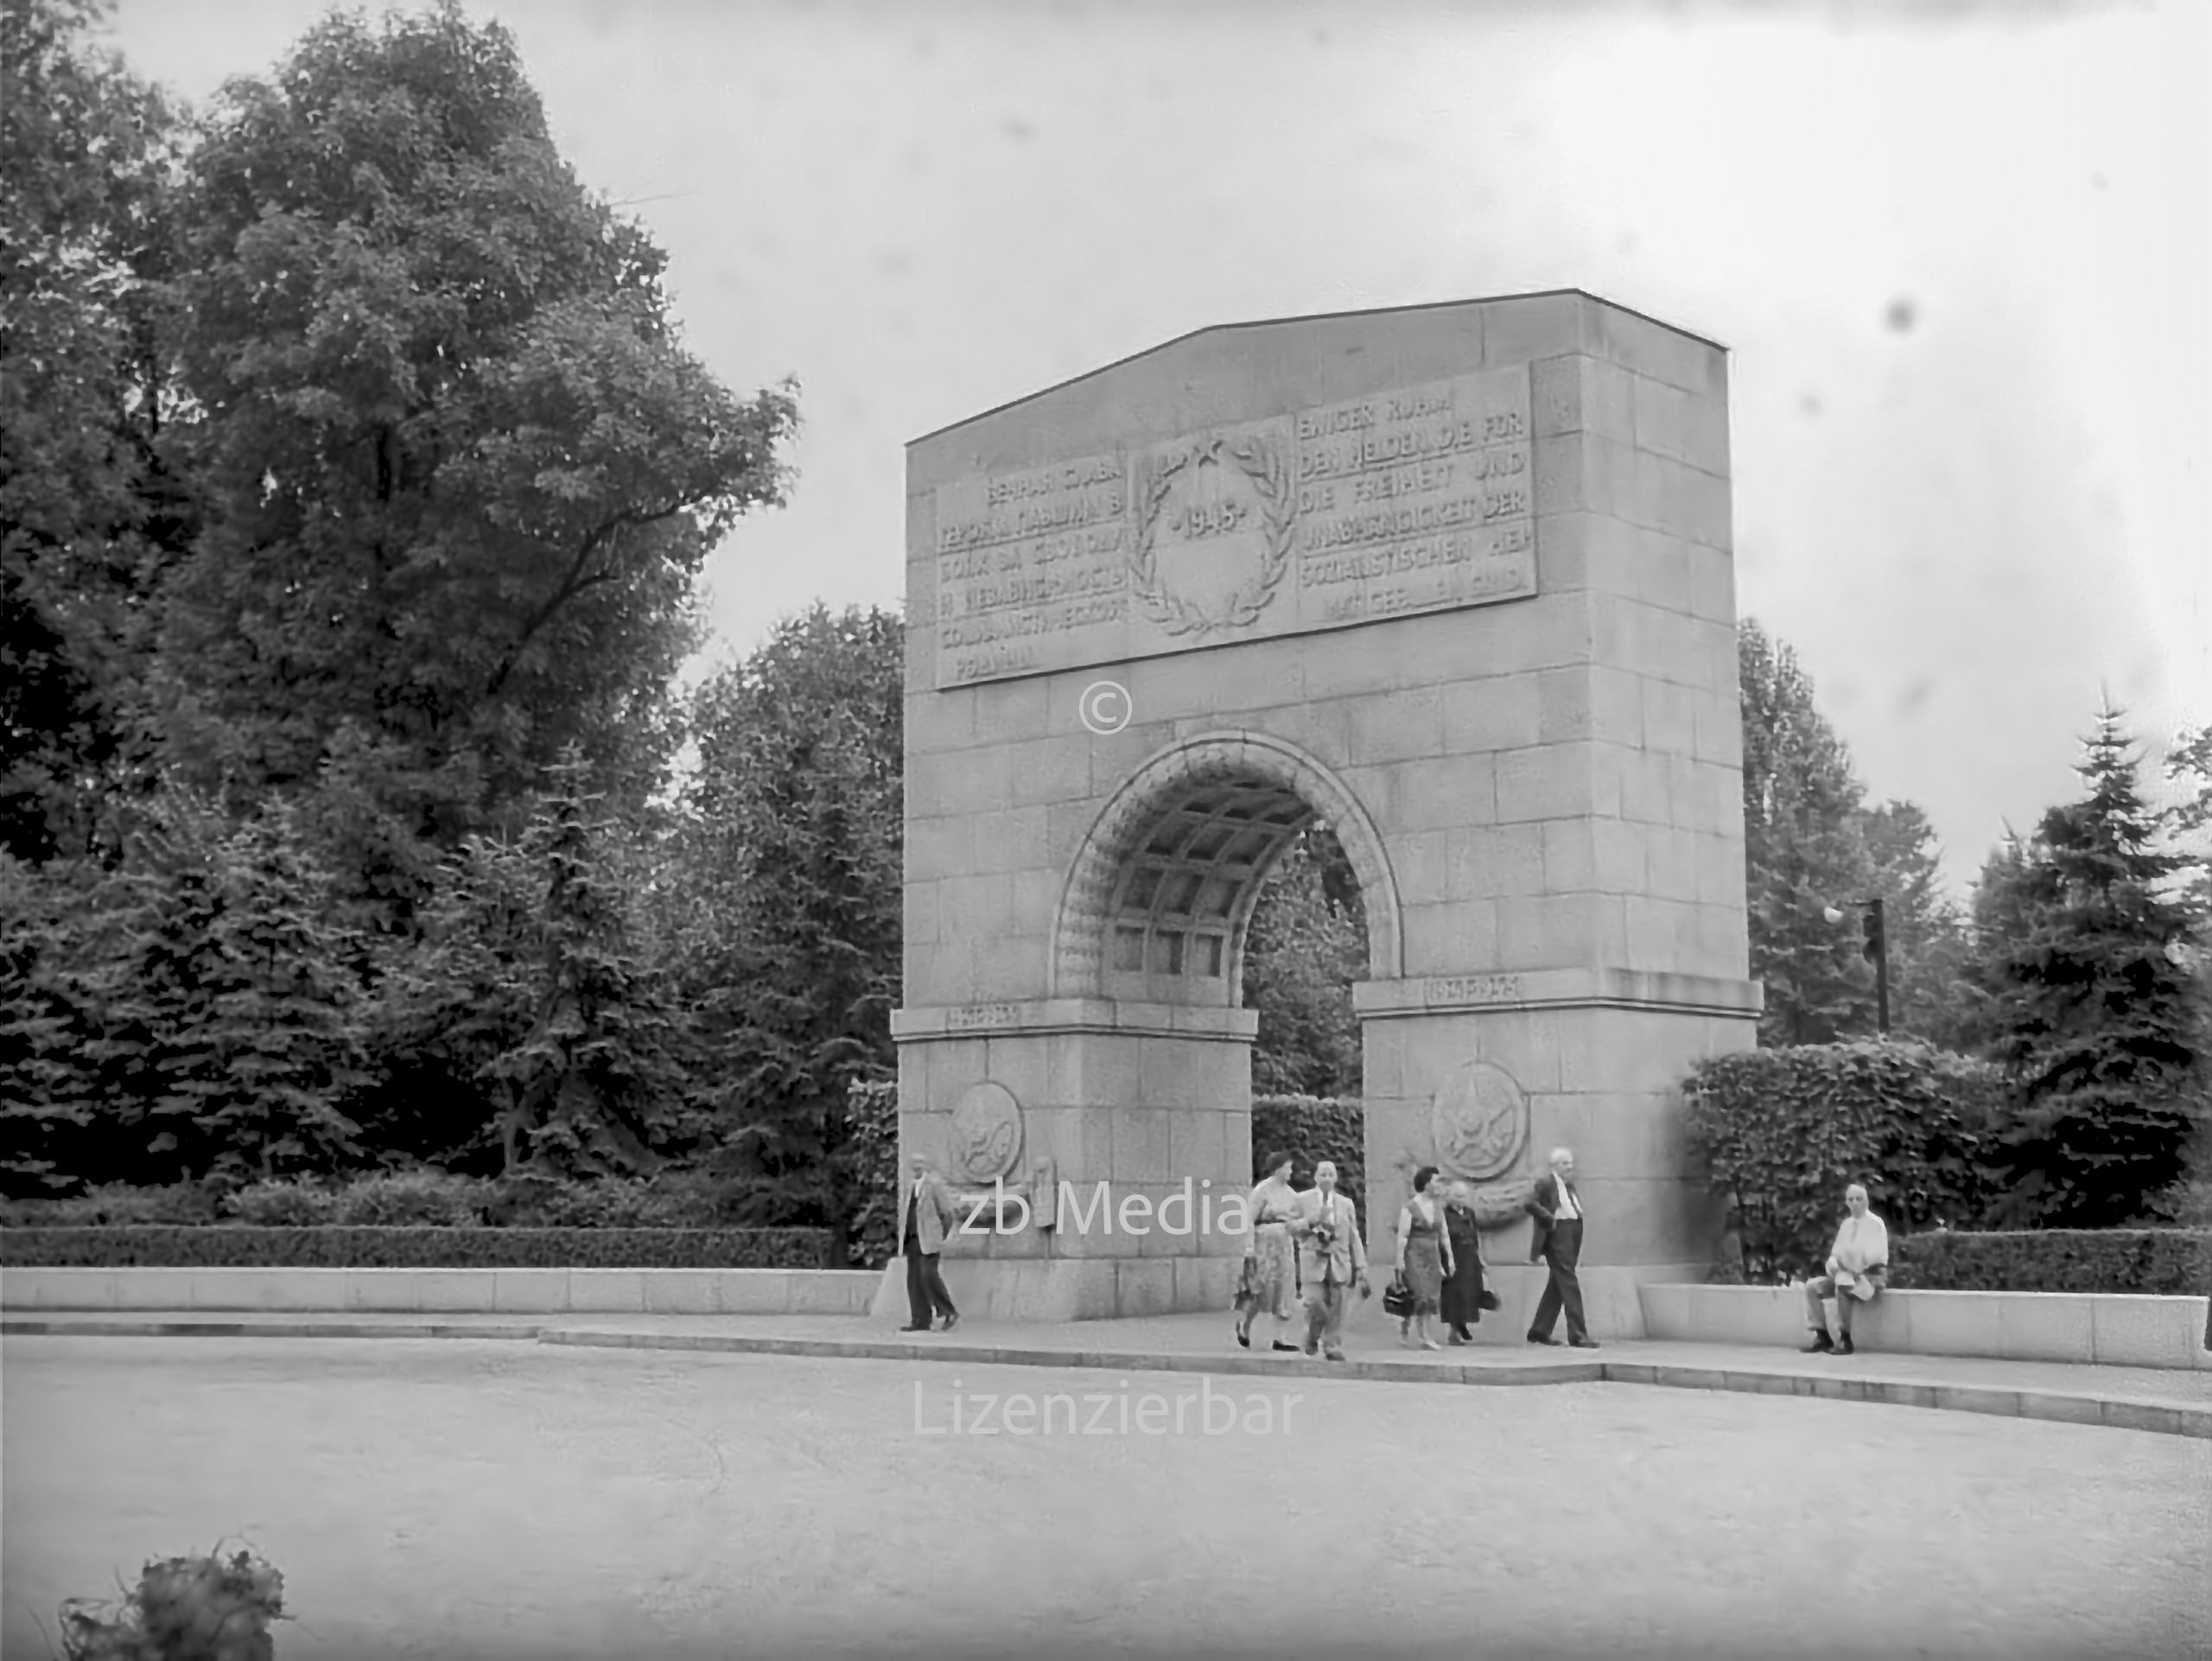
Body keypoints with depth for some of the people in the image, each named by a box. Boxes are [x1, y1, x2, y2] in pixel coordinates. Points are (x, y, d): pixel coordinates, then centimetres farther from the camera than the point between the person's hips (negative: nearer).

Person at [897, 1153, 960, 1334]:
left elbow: (950, 1210, -9)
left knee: (928, 1274, -17)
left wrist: (942, 1232, -3)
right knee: (914, 1279, 3)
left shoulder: (935, 1184, -6)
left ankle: (950, 1313, -5)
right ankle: (920, 1321, 6)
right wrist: (903, 1233, 17)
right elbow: (904, 1211, 28)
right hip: (912, 1240, 7)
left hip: (928, 1239, -7)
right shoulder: (910, 1187, 16)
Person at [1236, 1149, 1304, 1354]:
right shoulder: (1262, 1189, -9)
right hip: (1265, 1241, -6)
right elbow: (1250, 1219, -12)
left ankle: (1282, 1338, 5)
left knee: (1286, 1290, 2)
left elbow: (1294, 1217, 19)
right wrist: (1249, 1249, -16)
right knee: (1263, 1289, -3)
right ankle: (1244, 1322, 22)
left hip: (1284, 1243, 6)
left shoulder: (1289, 1192, 9)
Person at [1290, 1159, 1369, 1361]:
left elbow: (1354, 1236, 9)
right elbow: (1291, 1227, 1)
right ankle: (1311, 1338, 15)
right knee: (1315, 1302, -11)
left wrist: (1361, 1266, 4)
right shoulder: (1302, 1200, 6)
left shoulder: (1346, 1203, 11)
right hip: (1314, 1260, -2)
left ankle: (1333, 1347, 8)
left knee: (1335, 1306, -1)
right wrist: (1311, 1221, -15)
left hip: (1338, 1261, 2)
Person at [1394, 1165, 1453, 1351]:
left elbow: (1444, 1236, 14)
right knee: (1421, 1296, -10)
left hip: (1433, 1257, 6)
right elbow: (1402, 1236, -10)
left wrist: (1449, 1259, 11)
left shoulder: (1438, 1208, 11)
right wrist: (1400, 1262, -13)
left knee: (1431, 1297, 4)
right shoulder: (1409, 1208, -8)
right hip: (1414, 1256, -6)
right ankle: (1424, 1336, -5)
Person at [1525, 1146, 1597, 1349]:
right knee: (1569, 1285, -13)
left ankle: (1540, 1331, 20)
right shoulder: (1546, 1182, -6)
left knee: (1557, 1286, 12)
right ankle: (1577, 1335, -16)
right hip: (1558, 1236, -9)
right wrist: (1551, 1219, -18)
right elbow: (1531, 1203, -16)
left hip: (1572, 1238, 9)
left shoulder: (1569, 1184, 19)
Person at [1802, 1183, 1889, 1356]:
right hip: (1845, 1275, 7)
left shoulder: (1875, 1223, -6)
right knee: (1812, 1286, -13)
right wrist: (1834, 1264, -10)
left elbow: (1878, 1255, -16)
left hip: (1869, 1275, -7)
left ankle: (1845, 1341, -30)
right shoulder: (1846, 1224, 13)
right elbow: (1836, 1253, 14)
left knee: (1842, 1287, -37)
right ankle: (1822, 1336, -11)